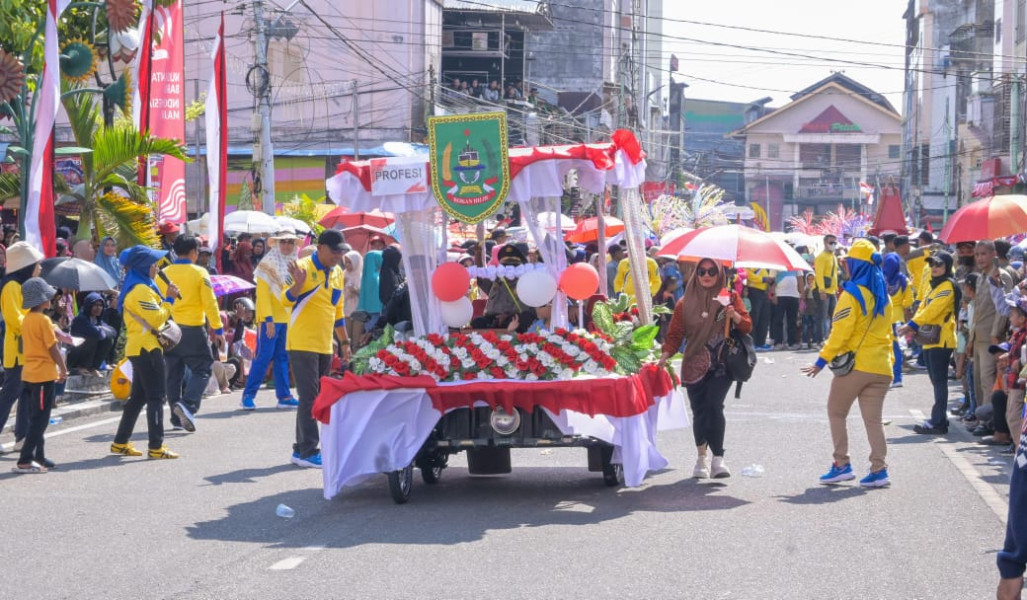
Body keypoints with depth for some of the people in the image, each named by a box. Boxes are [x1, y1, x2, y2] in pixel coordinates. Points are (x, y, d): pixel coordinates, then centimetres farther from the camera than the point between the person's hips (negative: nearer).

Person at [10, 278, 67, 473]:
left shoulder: (27, 320, 10)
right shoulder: (43, 320, -15)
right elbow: (53, 349, -15)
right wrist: (63, 369, -3)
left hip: (29, 375, 8)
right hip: (44, 376, -8)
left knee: (36, 419, 15)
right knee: (40, 420, -7)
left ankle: (38, 458, 19)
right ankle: (25, 461, -12)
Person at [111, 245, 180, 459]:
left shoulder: (138, 287, 18)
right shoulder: (141, 291, -16)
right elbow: (156, 319, -21)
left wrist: (165, 298, 10)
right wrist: (169, 299, -12)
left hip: (139, 348, 11)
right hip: (146, 348, -11)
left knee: (138, 396, 15)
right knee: (155, 397, -9)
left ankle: (120, 442, 19)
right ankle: (156, 447, -9)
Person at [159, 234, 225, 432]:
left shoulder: (164, 273, 4)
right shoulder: (199, 273, -6)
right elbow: (210, 302, -10)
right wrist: (218, 329, -6)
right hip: (192, 329, -4)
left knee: (174, 373, 11)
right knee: (201, 369, 3)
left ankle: (177, 418, 11)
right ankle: (188, 405, -19)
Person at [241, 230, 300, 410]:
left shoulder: (294, 265, 13)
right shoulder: (268, 264, -6)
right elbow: (262, 293, -11)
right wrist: (268, 319, -18)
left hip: (288, 319, 6)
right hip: (271, 319, -6)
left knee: (283, 358, 7)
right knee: (264, 356, -8)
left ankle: (284, 396, 9)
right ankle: (248, 395, -3)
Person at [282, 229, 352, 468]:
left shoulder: (338, 273, 13)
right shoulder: (304, 267, -9)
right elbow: (286, 300, -14)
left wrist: (344, 342, 21)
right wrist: (298, 284, -33)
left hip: (325, 346, 7)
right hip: (302, 344, -7)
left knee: (316, 398, 8)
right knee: (309, 397, -10)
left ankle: (300, 449, 14)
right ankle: (308, 451, -9)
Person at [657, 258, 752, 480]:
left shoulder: (730, 297, 4)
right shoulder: (685, 303, 6)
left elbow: (747, 326, 2)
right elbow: (675, 334, 4)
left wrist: (735, 316, -19)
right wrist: (664, 357, -10)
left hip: (722, 365, -2)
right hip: (695, 364, 2)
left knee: (714, 405, -19)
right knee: (699, 411, 2)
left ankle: (718, 459, -16)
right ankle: (701, 458, 19)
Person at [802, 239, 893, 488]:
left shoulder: (852, 294, -10)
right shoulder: (883, 296, 12)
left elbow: (840, 332, -15)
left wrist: (822, 361, -11)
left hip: (854, 365, -6)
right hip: (880, 367, 6)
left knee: (836, 413, 10)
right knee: (873, 419, 6)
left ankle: (842, 465, 5)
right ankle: (879, 468, -4)